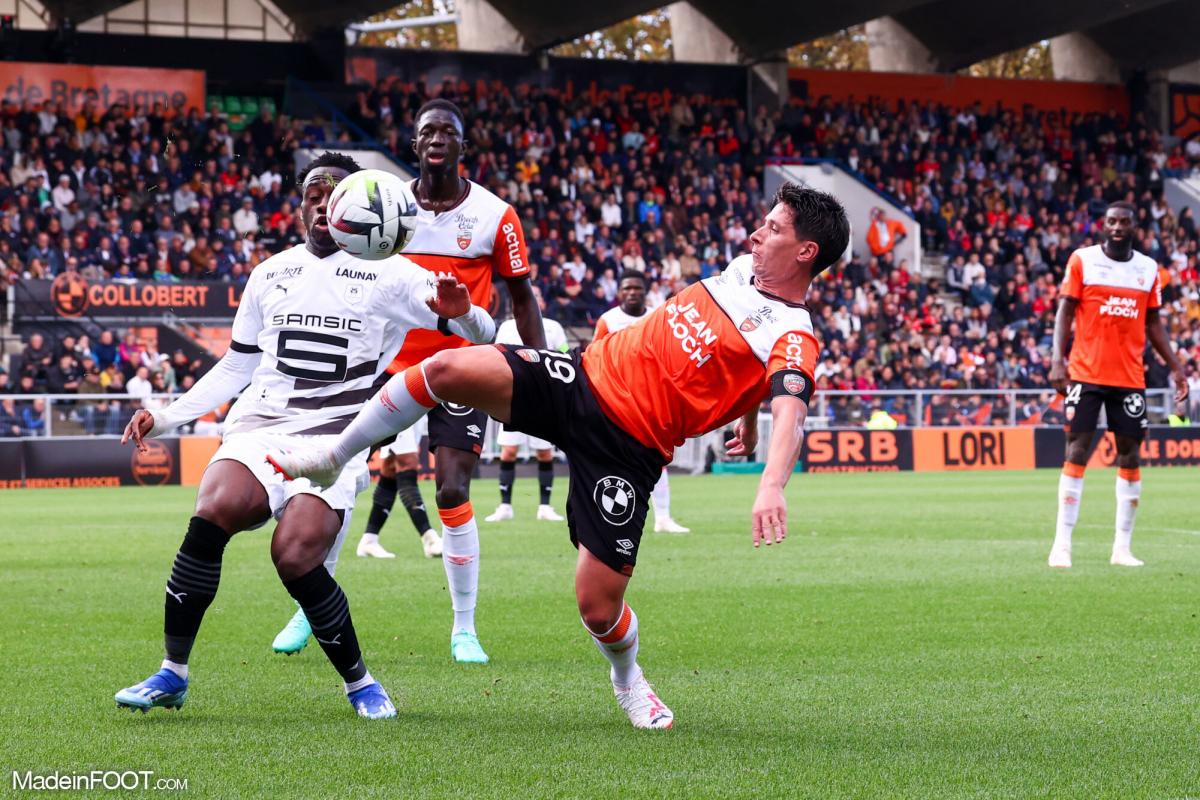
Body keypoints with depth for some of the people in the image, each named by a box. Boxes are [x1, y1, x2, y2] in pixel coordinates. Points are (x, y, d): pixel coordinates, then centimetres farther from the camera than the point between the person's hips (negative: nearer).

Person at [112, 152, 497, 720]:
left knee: (296, 559, -26)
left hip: (333, 443, -3)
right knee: (212, 513, -28)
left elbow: (482, 333, 1)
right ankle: (172, 675, -19)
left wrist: (461, 311, -23)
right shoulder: (271, 273, 17)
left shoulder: (388, 274, 5)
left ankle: (360, 683, -2)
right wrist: (166, 418, 16)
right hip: (259, 430, 3)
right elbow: (236, 367, 25)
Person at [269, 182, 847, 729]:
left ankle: (627, 678, 27)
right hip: (586, 376, 6)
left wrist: (772, 486, -51)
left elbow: (792, 409, -33)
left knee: (598, 606, -11)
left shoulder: (792, 337, -14)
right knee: (447, 369, -17)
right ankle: (332, 459, 3)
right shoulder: (743, 270, 9)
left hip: (626, 450, -6)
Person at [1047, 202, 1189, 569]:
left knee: (1129, 455, 3)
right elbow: (1065, 312, -2)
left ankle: (1122, 547, 9)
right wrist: (1058, 360, -13)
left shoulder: (1148, 269, 9)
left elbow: (1153, 323, 15)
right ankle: (1062, 544, -3)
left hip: (1129, 377, 4)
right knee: (1076, 452, -6)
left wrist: (1175, 367, 10)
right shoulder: (1082, 260, -1)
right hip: (1086, 373, -3)